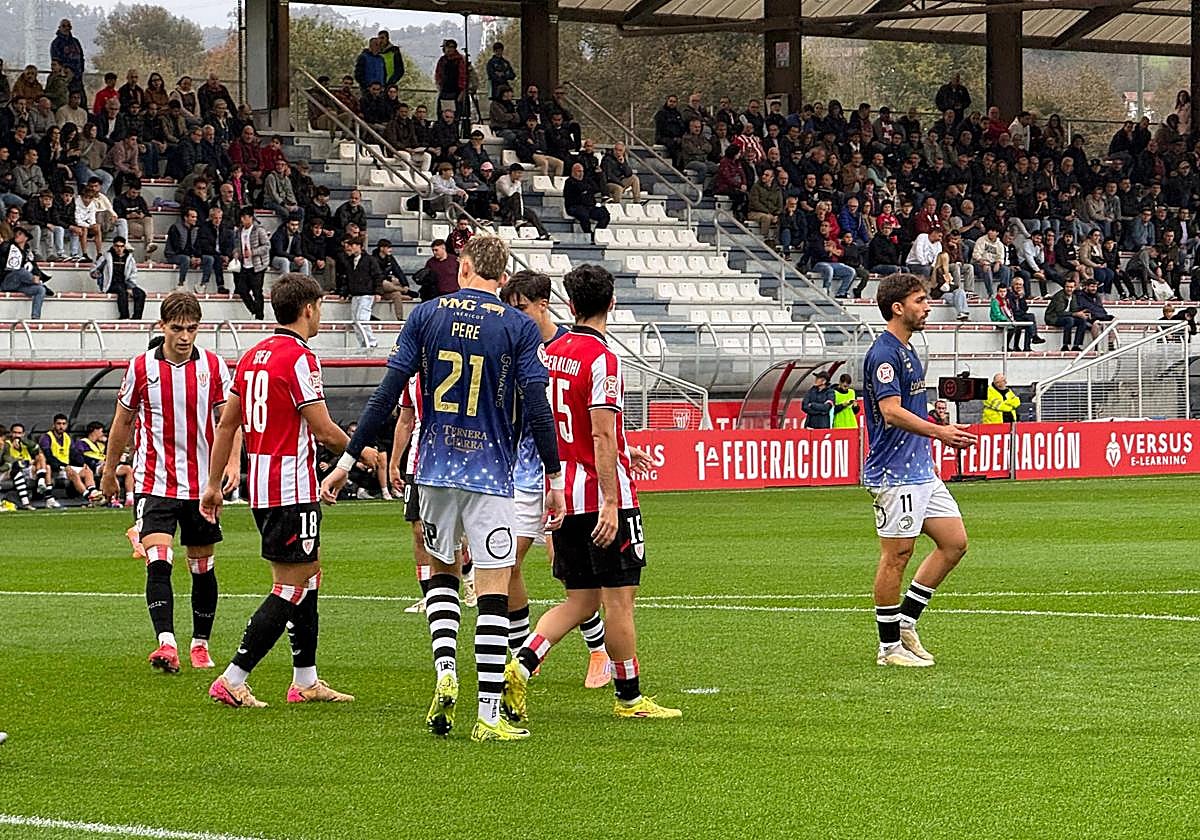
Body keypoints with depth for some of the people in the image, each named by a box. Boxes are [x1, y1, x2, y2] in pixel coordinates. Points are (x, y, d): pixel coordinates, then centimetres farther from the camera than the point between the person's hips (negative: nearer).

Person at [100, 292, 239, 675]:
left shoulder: (214, 366, 0)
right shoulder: (141, 367, -2)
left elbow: (229, 420, 1)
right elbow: (122, 422, 11)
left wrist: (233, 461, -16)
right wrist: (109, 471, 17)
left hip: (202, 483, 2)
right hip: (155, 482, -2)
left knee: (202, 568, 10)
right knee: (158, 562, -18)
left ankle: (200, 644, 25)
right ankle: (166, 644, -26)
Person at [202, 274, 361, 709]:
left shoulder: (253, 355, 11)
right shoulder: (299, 358, -15)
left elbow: (227, 424, 14)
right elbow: (323, 431, -16)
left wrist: (214, 484, 19)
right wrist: (361, 453, 3)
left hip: (261, 487, 9)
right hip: (292, 489, -9)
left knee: (309, 571, 19)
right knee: (291, 587, -6)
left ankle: (306, 681, 23)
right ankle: (232, 681, -10)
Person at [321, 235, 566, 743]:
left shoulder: (427, 315, 2)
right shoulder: (519, 328, -4)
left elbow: (387, 395, -2)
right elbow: (537, 409, -8)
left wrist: (349, 460, 2)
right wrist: (555, 479, 0)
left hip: (436, 470, 3)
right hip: (492, 473, -3)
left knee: (441, 571, 22)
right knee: (493, 591, 0)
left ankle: (445, 674, 1)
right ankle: (489, 715, -4)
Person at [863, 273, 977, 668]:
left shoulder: (907, 352, 17)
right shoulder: (884, 354, -15)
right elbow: (891, 412, -26)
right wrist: (940, 431, -31)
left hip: (921, 470, 10)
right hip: (895, 474, -10)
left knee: (954, 542, 8)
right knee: (897, 555, -4)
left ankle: (905, 623, 15)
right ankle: (889, 646, 4)